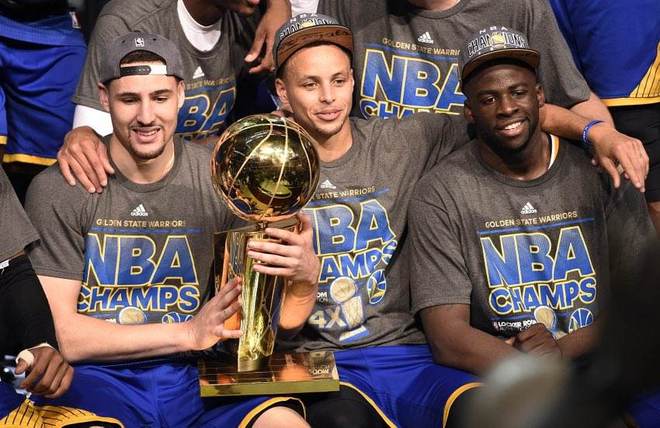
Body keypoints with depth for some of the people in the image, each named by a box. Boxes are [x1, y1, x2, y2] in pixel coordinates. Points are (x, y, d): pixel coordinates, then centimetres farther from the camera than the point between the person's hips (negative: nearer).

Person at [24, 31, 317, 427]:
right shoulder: (59, 190, -5)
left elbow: (281, 319, 2)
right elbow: (58, 332, -7)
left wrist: (306, 276, -22)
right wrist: (186, 333, -12)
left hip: (192, 377, 2)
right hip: (97, 378, -2)